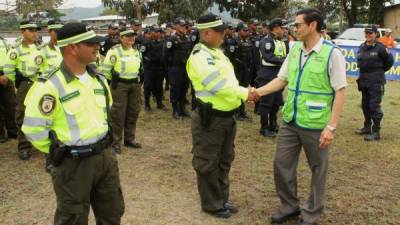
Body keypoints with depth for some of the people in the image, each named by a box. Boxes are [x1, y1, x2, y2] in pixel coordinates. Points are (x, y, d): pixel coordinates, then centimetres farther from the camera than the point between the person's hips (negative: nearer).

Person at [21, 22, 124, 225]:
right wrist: (60, 153, -6)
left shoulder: (98, 79, 5)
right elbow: (34, 129, -17)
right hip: (74, 163, -6)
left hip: (105, 156, 6)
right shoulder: (51, 86, -18)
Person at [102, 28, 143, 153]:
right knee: (118, 113, -3)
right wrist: (113, 80, -2)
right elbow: (105, 68, -11)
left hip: (135, 84, 7)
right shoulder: (115, 50, -11)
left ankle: (129, 139, 25)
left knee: (133, 112, 11)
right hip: (120, 85, -7)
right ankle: (116, 142, 6)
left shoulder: (137, 51, 12)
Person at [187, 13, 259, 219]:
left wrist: (245, 91, -3)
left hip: (227, 116, 10)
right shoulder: (200, 56, -18)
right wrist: (244, 94, -19)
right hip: (210, 119, -10)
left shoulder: (217, 52, 13)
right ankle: (211, 204, 20)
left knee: (224, 161, 20)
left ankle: (222, 199, 35)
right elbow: (218, 84, -25)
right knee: (208, 164, 6)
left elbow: (229, 80, 13)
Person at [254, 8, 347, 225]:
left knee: (317, 170, 11)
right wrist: (257, 92, -1)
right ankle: (289, 205, 32)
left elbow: (340, 92, -13)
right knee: (281, 164, 11)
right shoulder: (294, 49, 6)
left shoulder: (332, 53, -12)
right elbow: (281, 79, 11)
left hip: (315, 125, -5)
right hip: (290, 121, 6)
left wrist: (331, 127, -17)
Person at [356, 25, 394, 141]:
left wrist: (380, 70, 7)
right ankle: (367, 127, 30)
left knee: (374, 106, -7)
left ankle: (376, 132, 0)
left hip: (376, 82, -7)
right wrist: (364, 73, 13)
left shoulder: (380, 48, -12)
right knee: (365, 105, 16)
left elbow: (389, 61, -2)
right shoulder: (362, 47, 8)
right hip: (364, 81, 7)